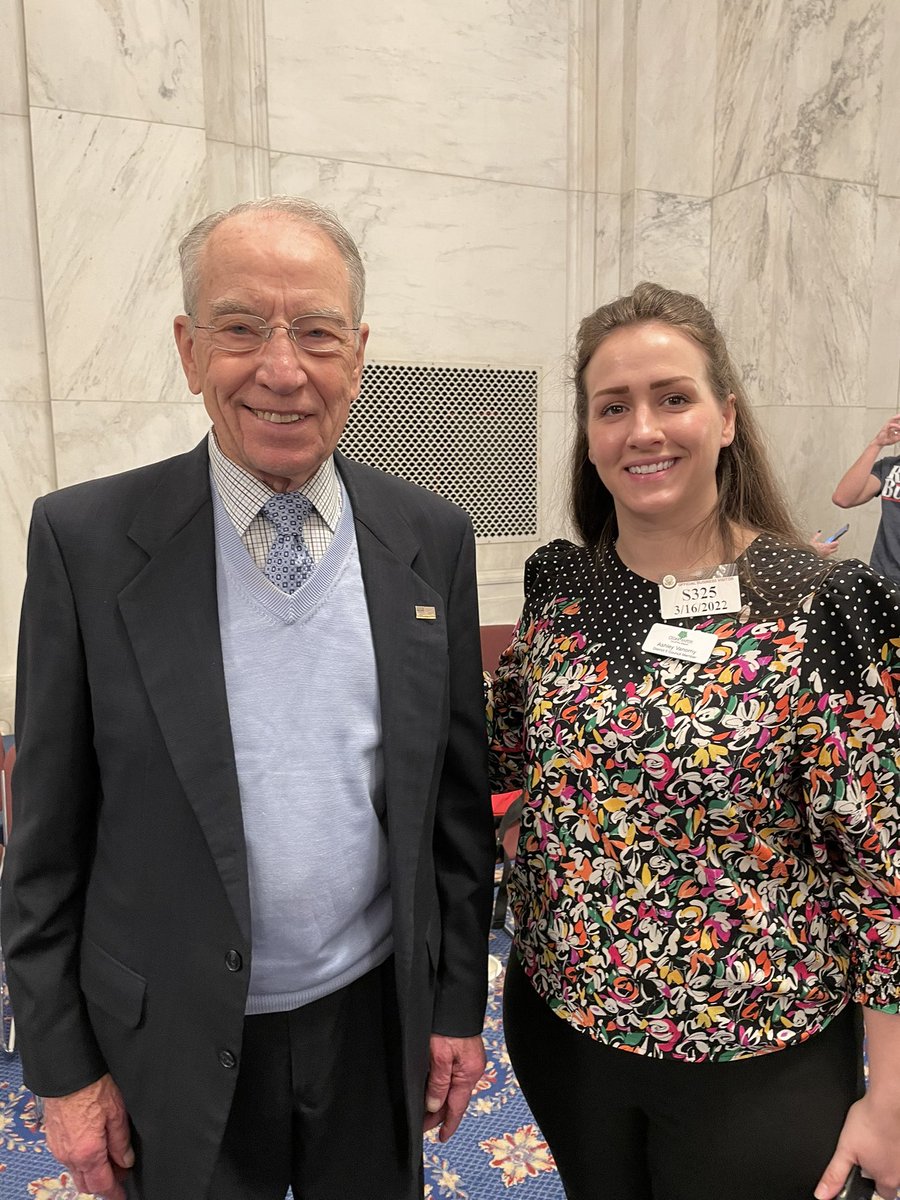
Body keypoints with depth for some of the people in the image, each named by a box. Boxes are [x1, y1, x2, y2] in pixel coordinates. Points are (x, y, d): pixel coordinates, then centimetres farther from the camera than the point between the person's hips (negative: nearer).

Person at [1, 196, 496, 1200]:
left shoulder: (432, 539, -7)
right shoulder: (86, 538, -13)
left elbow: (458, 793, -1)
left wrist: (458, 1002, 4)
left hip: (379, 1022, 2)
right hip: (177, 1051, -1)